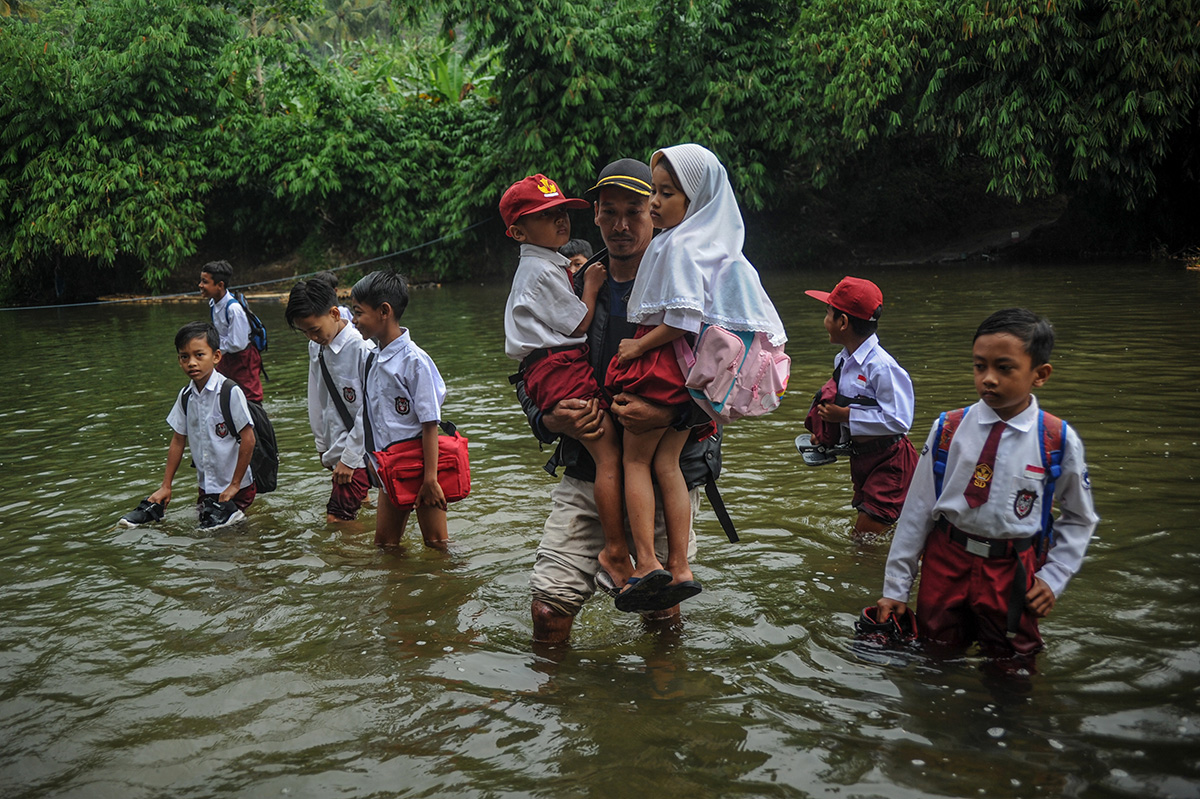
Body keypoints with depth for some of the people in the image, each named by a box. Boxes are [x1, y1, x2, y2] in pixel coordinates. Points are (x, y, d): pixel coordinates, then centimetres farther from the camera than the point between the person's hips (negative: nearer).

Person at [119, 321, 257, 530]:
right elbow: (178, 441, 9)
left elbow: (248, 439, -17)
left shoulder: (230, 392, -18)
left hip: (237, 489, -5)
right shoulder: (185, 396, 1)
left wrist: (235, 485, -12)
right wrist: (165, 486, 9)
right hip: (206, 487, 5)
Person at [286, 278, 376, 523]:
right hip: (337, 447, 8)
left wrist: (349, 458, -13)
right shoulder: (316, 347, 6)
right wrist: (323, 446, 21)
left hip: (360, 451, -7)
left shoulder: (363, 348, -19)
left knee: (337, 518, -12)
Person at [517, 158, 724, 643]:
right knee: (548, 608, -2)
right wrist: (549, 419, -8)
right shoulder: (576, 288, 8)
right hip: (586, 471, 3)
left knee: (661, 615, 9)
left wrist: (671, 414, -27)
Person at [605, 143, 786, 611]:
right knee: (666, 463, 11)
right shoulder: (715, 243, 12)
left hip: (663, 360, -9)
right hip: (691, 367, 9)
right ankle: (680, 568, 10)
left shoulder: (680, 245, -17)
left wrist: (638, 346, -14)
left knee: (635, 458, 3)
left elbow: (683, 319, -23)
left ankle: (646, 562, -3)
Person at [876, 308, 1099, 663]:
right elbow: (918, 507, -1)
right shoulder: (948, 430, -6)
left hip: (1011, 572, -1)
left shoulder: (1059, 442, -8)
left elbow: (1079, 518, 8)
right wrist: (896, 587, 1)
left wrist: (1053, 577, -1)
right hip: (945, 560, 1)